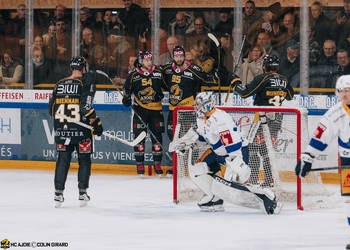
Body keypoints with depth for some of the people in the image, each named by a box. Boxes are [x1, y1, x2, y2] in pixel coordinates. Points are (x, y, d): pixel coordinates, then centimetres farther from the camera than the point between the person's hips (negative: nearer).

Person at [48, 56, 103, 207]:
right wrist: (95, 121, -11)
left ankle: (58, 193, 5)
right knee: (84, 160, 11)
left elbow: (52, 109, 11)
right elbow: (86, 105, -19)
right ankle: (82, 193, 9)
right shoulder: (86, 82, -8)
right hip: (81, 131, -4)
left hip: (61, 131, 4)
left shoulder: (59, 84, 8)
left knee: (63, 160, 11)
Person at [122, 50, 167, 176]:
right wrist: (126, 97, -3)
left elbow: (167, 84, 14)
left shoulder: (158, 72, 0)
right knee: (139, 135, -2)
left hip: (155, 109, 1)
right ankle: (139, 163, 8)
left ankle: (157, 163, 11)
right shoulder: (134, 75, 0)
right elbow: (127, 88, 12)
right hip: (140, 109, -1)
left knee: (157, 136, 1)